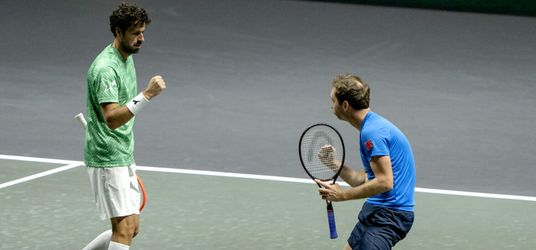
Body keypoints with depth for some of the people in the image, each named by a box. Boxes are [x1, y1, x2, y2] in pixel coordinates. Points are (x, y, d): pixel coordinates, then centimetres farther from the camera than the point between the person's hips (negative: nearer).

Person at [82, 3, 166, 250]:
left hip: (124, 158, 10)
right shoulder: (105, 69, -20)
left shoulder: (127, 59, 11)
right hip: (106, 161, -10)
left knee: (131, 227, 11)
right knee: (124, 229, -13)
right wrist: (147, 95, -39)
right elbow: (112, 119, -31)